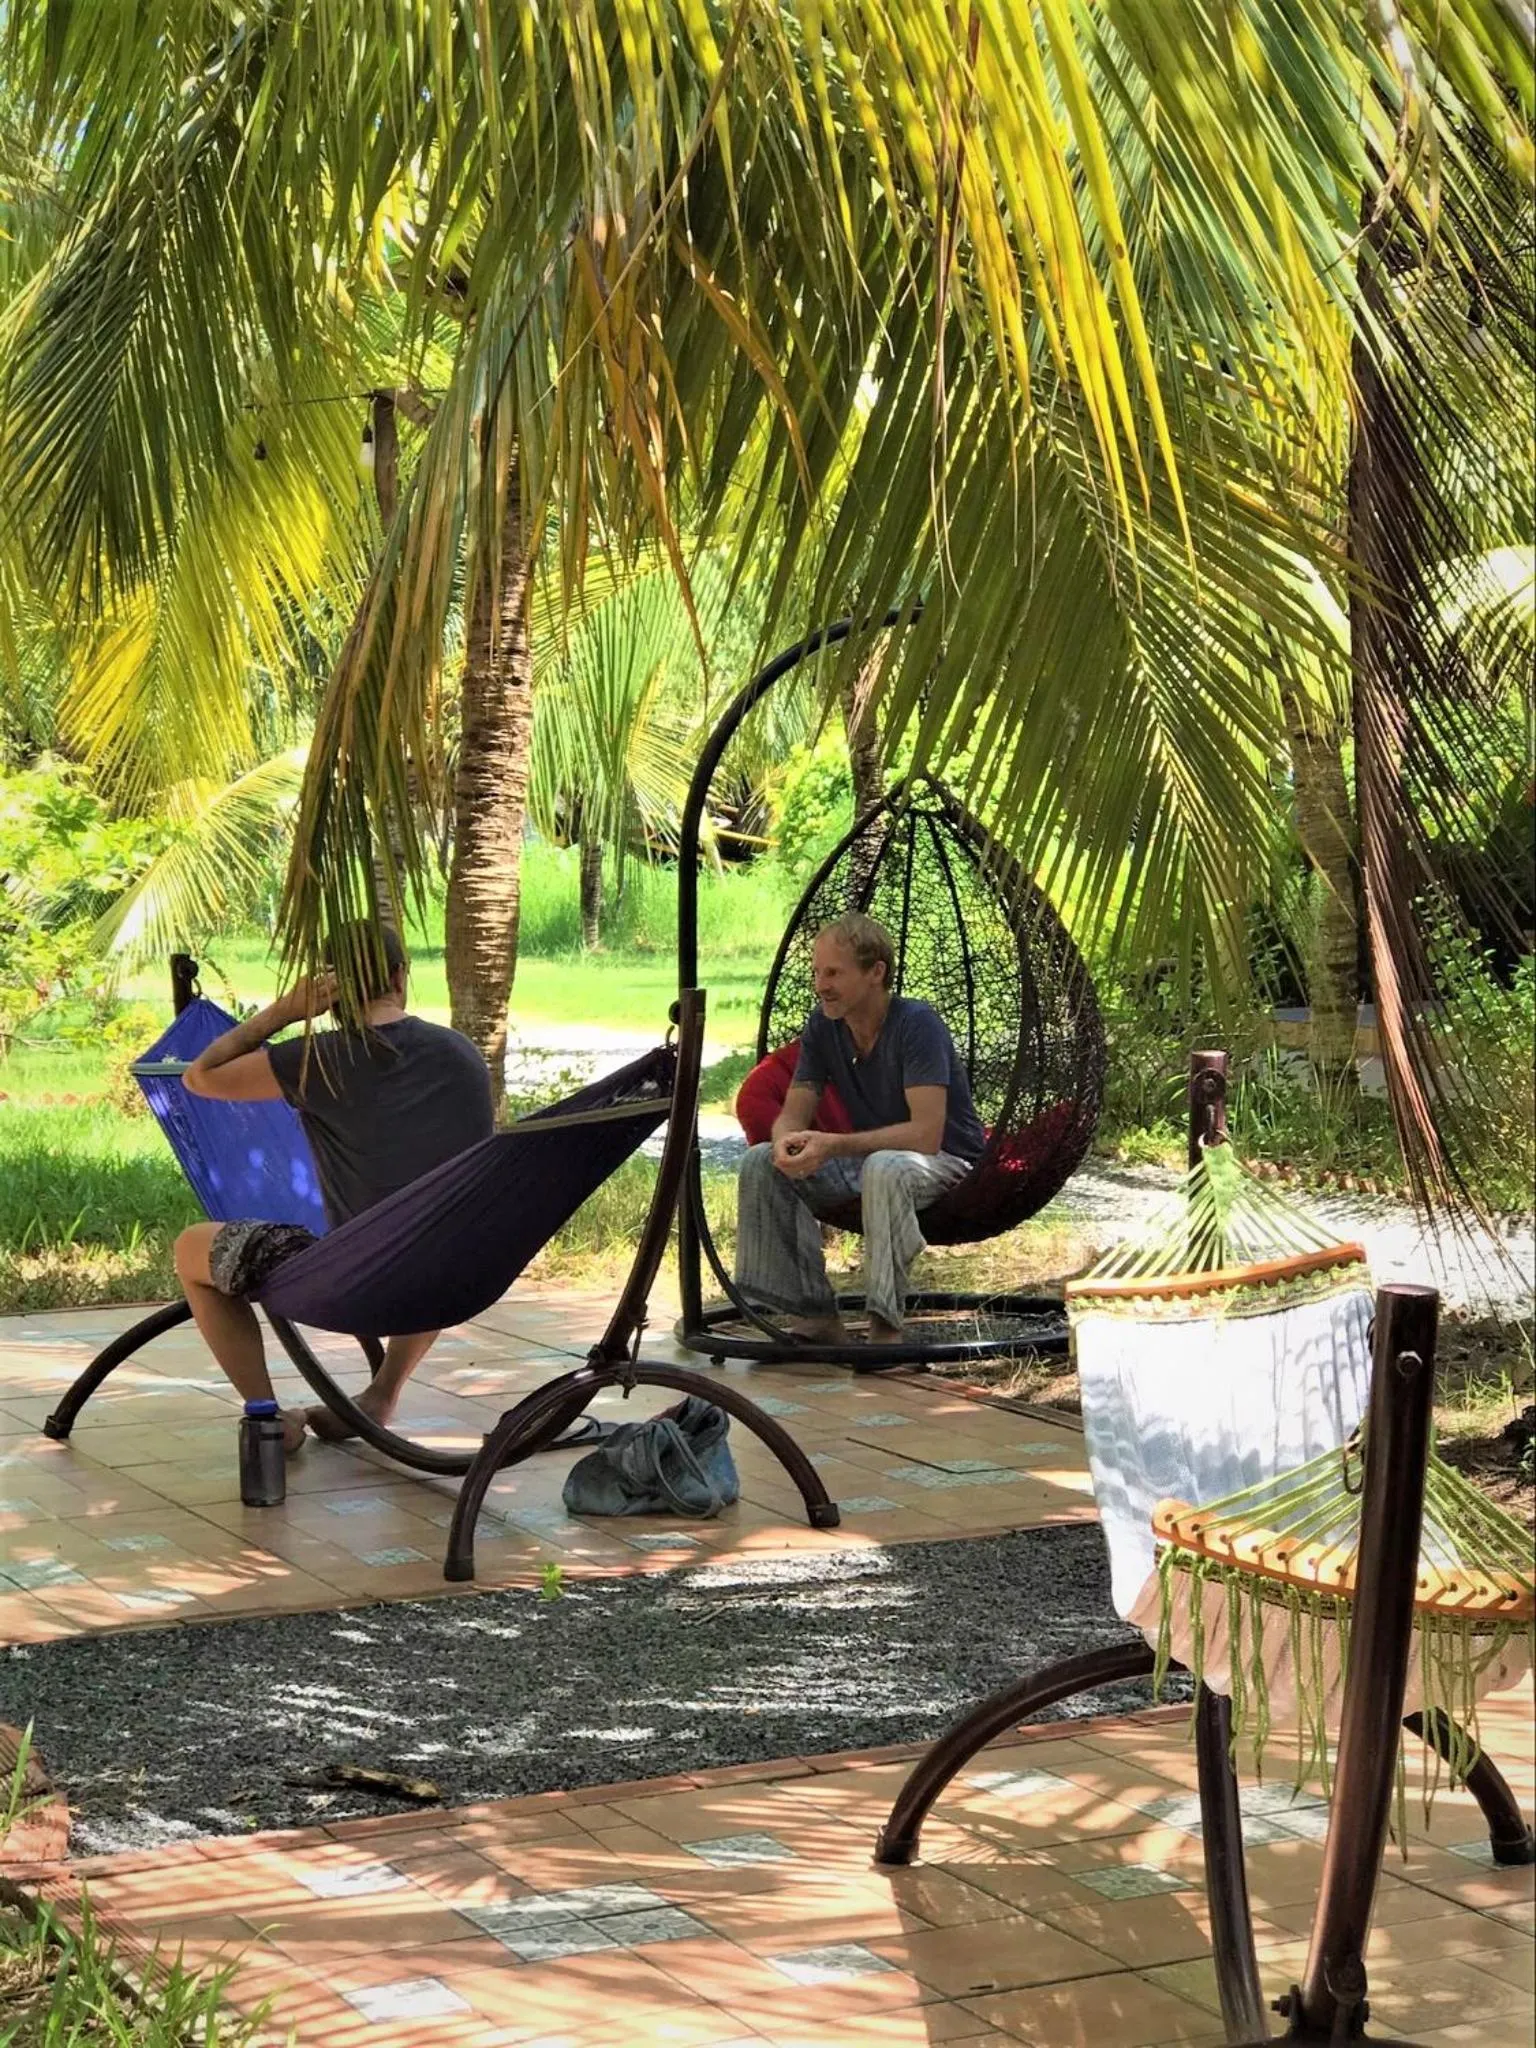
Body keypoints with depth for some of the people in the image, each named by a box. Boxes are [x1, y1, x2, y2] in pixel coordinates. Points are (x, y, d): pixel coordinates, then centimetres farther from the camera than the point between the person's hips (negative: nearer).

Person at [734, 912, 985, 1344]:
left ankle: (886, 1327, -33)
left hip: (947, 1162, -7)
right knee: (761, 1161, -14)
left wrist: (833, 1145, -38)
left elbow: (926, 1134, -31)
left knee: (885, 1168, -41)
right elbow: (793, 1113, -1)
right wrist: (786, 1141, -27)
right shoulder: (822, 1025, -3)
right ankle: (813, 1317, -11)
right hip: (869, 1159, 7)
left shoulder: (916, 1024, -23)